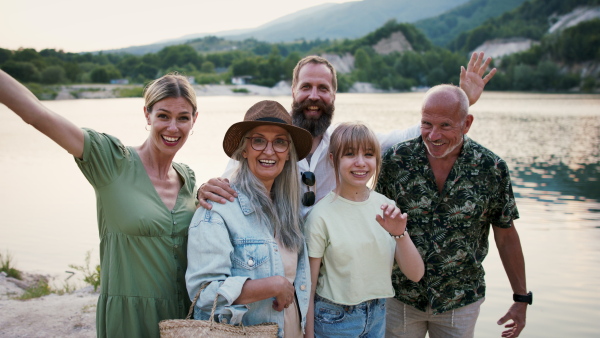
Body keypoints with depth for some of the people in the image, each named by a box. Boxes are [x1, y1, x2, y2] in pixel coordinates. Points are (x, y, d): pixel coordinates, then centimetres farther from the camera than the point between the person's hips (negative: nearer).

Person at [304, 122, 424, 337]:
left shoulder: (386, 207, -4)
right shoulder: (321, 215, -17)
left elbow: (415, 275, -7)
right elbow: (308, 288, -10)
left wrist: (400, 234, -22)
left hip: (378, 314, 4)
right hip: (335, 319, -4)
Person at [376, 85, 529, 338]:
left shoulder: (492, 169, -11)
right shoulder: (396, 160, -10)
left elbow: (506, 237, -1)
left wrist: (521, 298, 5)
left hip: (461, 303, 0)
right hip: (399, 298, 1)